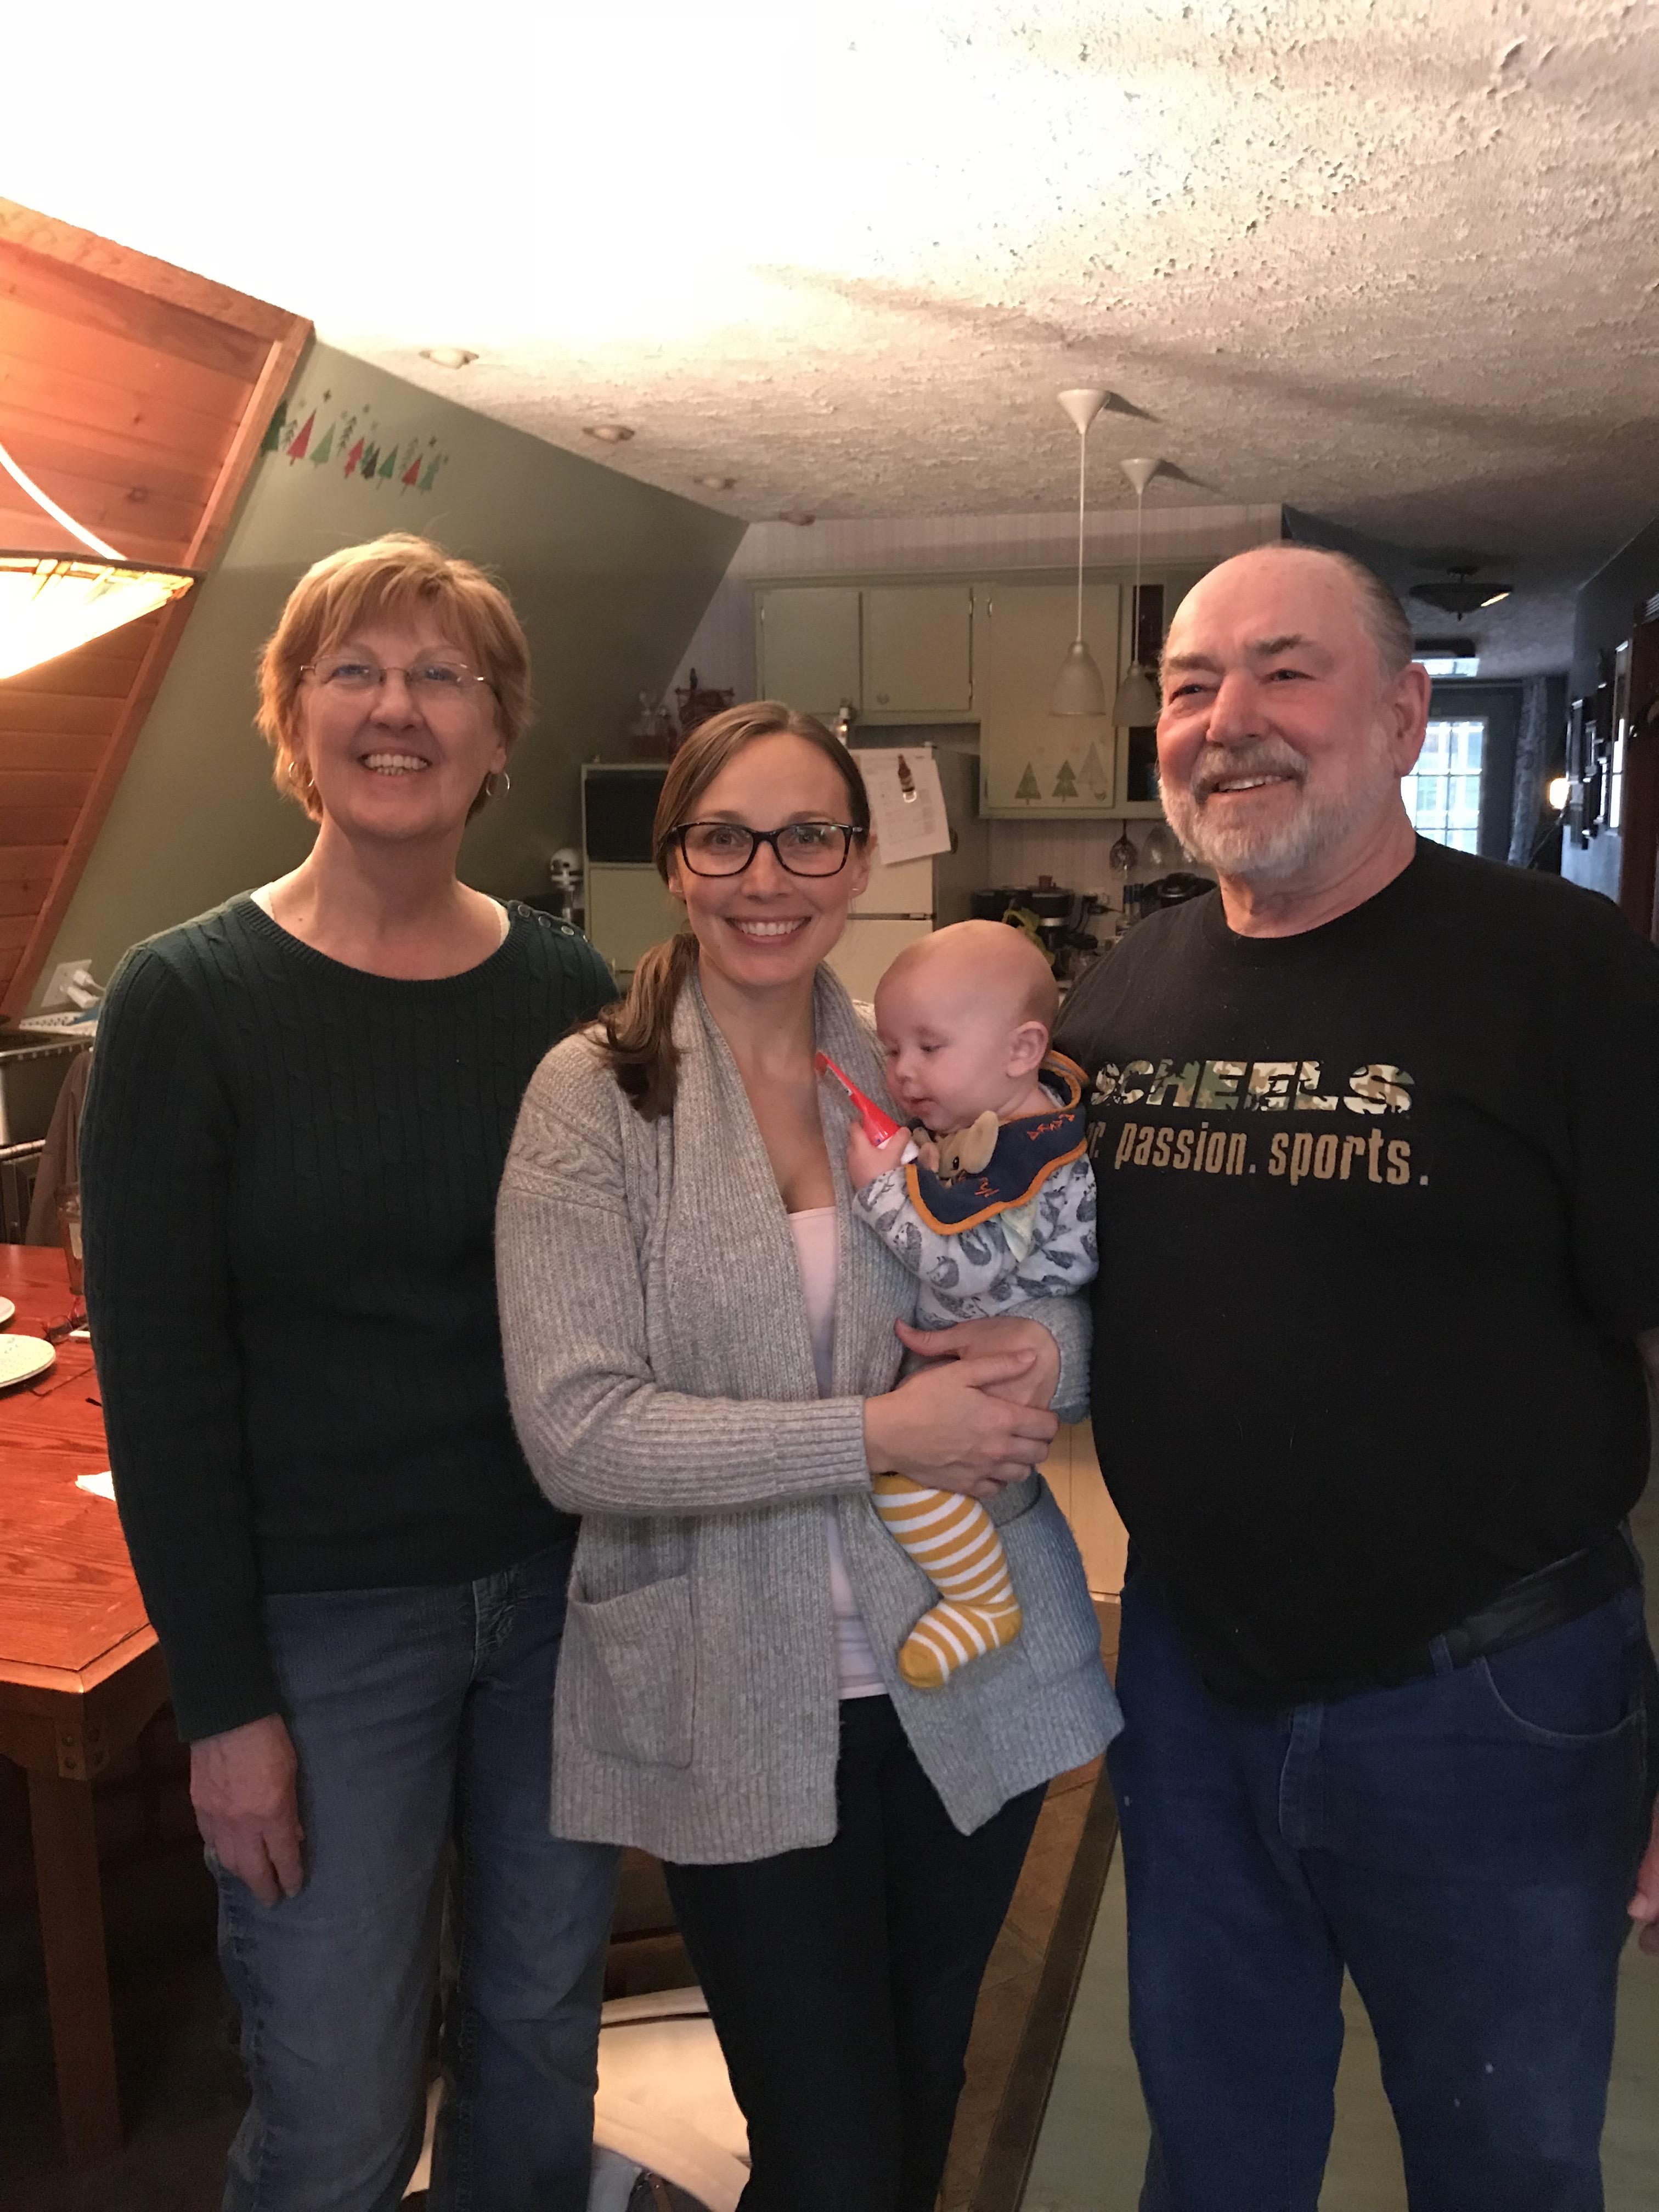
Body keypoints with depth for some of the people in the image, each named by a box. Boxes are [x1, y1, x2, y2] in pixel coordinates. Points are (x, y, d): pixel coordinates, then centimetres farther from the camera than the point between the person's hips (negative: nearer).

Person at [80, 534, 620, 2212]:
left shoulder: (569, 990, 0)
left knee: (543, 2041, 19)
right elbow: (158, 1380, -10)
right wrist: (224, 1703, -10)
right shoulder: (188, 1001, -10)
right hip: (324, 1626, -3)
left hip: (562, 1591, 4)